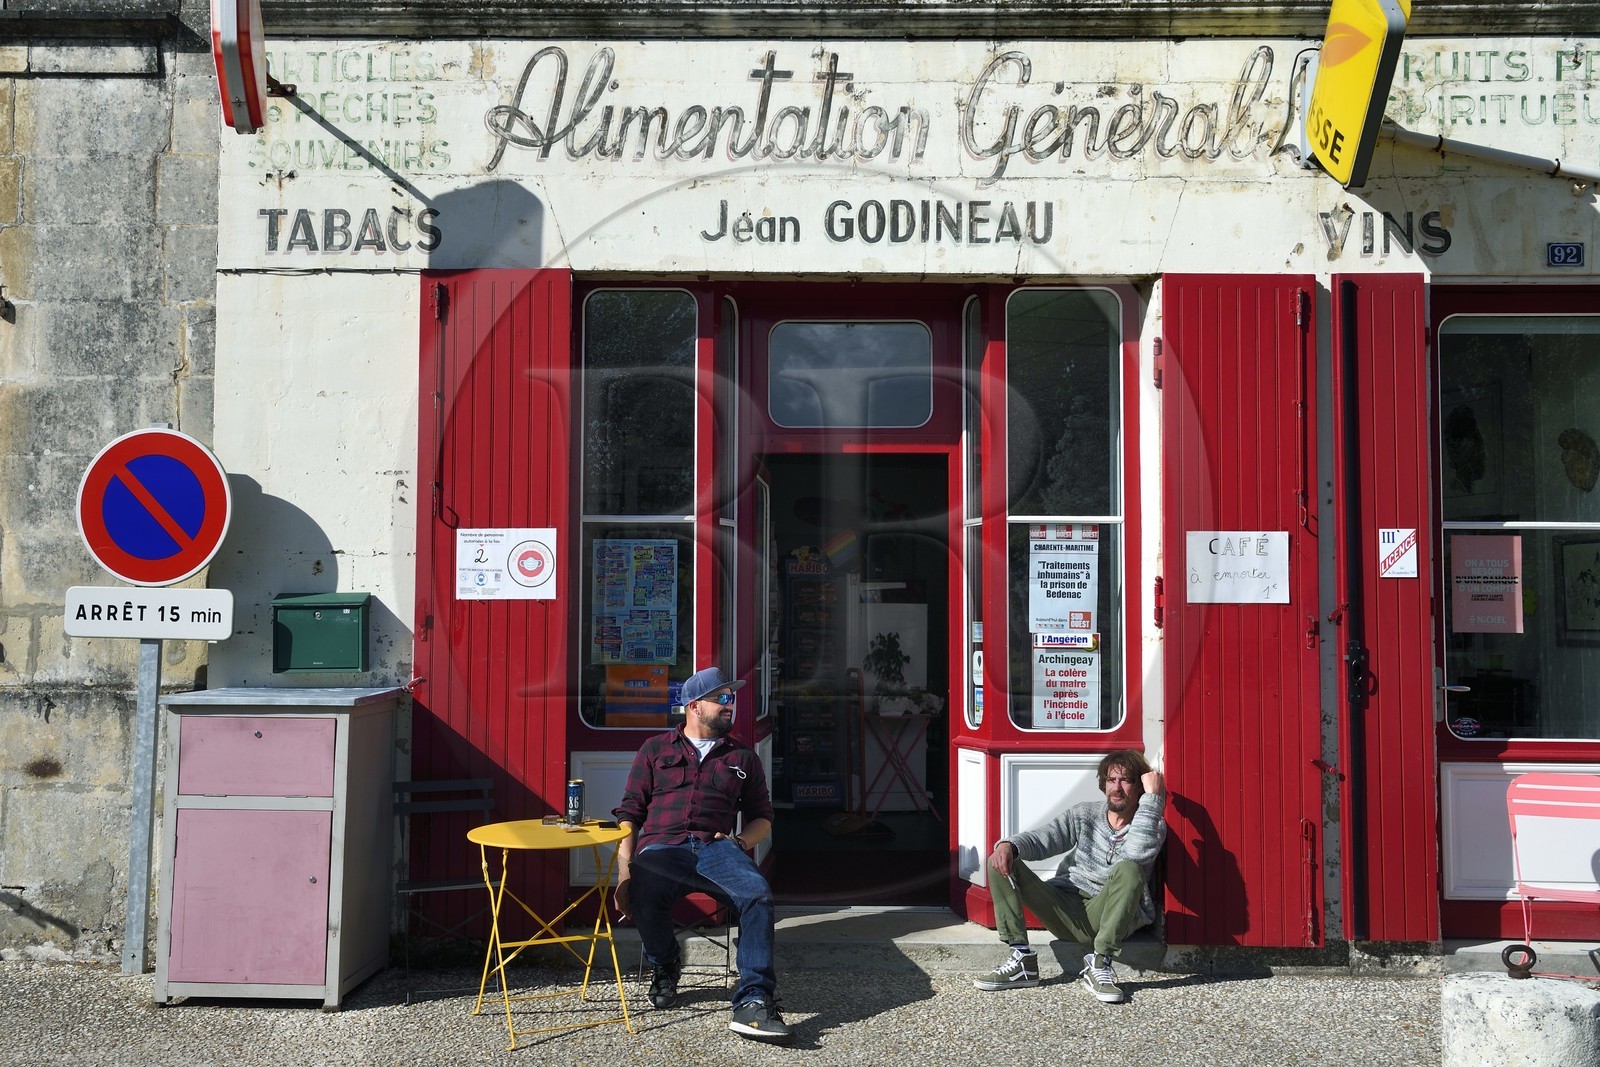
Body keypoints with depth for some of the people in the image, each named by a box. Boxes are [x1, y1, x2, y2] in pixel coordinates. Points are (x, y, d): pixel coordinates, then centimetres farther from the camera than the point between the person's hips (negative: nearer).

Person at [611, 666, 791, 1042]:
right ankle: (665, 964, -1)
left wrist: (741, 841, 1)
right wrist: (624, 872, -1)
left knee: (757, 893, -33)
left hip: (717, 847, 1)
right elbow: (629, 813, 13)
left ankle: (753, 1001, -33)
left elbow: (762, 816, 24)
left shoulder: (743, 756, 24)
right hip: (661, 846, -1)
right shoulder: (655, 750, 19)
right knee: (643, 896, -36)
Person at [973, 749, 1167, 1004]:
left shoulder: (1153, 826, 1)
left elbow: (1136, 853, -24)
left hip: (1108, 916, -4)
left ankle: (1099, 964, -28)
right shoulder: (1085, 814, 12)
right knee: (1000, 863, -12)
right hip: (1066, 912, 4)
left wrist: (1153, 796, -22)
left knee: (1129, 870, -34)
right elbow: (1041, 840, 3)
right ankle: (1022, 959, -19)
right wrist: (1009, 845, -19)